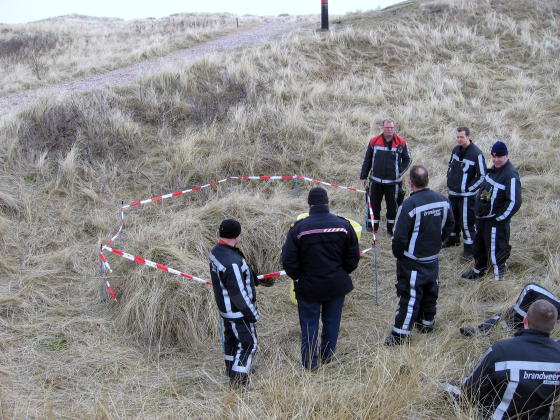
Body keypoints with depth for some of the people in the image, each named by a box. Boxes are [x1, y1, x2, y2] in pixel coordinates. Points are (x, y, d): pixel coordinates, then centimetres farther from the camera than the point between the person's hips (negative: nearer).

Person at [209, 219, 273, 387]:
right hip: (238, 311, -9)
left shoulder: (216, 251, -2)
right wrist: (252, 314, -15)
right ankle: (237, 382, 8)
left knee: (231, 339, 24)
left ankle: (232, 372, 41)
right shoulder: (232, 262, -33)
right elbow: (238, 293, -27)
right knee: (248, 343, 4)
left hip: (225, 309, 10)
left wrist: (258, 279, 21)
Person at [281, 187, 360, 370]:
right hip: (337, 285, 2)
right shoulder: (343, 225, -8)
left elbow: (288, 261, -12)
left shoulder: (298, 228, -16)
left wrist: (298, 277, 5)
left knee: (309, 324, 12)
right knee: (332, 321, 19)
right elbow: (353, 257, -1)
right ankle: (327, 356, 32)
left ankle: (310, 363, 20)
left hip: (308, 286, -2)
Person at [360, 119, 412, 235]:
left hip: (393, 182, -1)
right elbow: (367, 160, 6)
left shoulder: (401, 143, -3)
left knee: (393, 205, 6)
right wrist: (363, 176, 5)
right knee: (374, 203, 6)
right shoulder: (374, 141, 0)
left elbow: (408, 159, 9)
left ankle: (391, 228, 17)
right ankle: (372, 226, 18)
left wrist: (400, 172, -2)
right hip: (376, 180, 1)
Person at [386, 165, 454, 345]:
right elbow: (449, 225, 11)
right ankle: (427, 322, 39)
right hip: (433, 257, 6)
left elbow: (400, 236, -22)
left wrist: (398, 254, -5)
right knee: (430, 290, 21)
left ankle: (400, 333, 6)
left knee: (410, 295, -1)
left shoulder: (410, 204, -25)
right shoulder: (442, 200, -4)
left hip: (413, 261, -6)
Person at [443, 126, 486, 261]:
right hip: (453, 193, 7)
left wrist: (469, 188, -13)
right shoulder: (455, 149, 4)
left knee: (467, 222, -4)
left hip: (466, 195, -7)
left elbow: (482, 176, -15)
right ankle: (453, 239, 43)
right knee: (453, 217, 22)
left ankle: (469, 249, 8)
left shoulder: (476, 153, -17)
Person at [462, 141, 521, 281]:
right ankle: (478, 270, 44)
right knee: (479, 246, 24)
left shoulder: (510, 175, -22)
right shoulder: (494, 169, 5)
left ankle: (498, 277, 17)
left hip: (496, 221, -9)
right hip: (482, 217, 9)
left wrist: (499, 218, -19)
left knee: (496, 250, 0)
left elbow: (514, 202, -25)